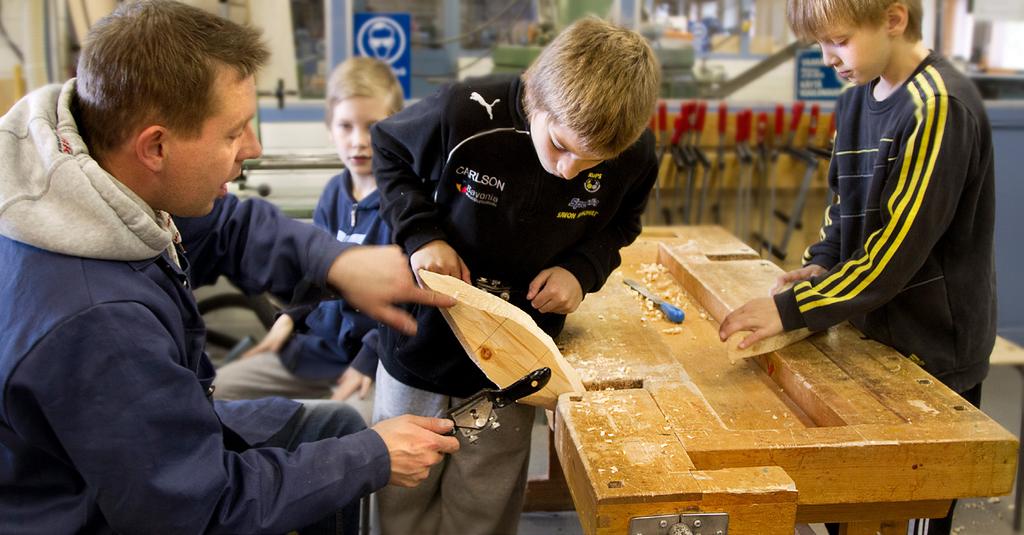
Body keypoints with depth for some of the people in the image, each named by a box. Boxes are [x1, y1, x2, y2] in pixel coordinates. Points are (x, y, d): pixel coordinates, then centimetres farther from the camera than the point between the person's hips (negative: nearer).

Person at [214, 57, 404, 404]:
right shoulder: (334, 192, 9)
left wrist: (370, 360, -20)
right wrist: (291, 317, 8)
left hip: (378, 358, -7)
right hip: (320, 345, 8)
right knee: (212, 392, 3)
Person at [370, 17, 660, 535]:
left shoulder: (634, 155, -18)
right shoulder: (464, 113, -26)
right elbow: (389, 152, -6)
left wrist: (583, 268, -17)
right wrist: (422, 233, -21)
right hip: (424, 337, 0)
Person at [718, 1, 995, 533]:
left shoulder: (939, 107, -21)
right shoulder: (856, 100, 5)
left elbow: (897, 249, -24)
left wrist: (793, 309, -24)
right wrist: (822, 263, -1)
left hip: (934, 348, -7)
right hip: (873, 329, 7)